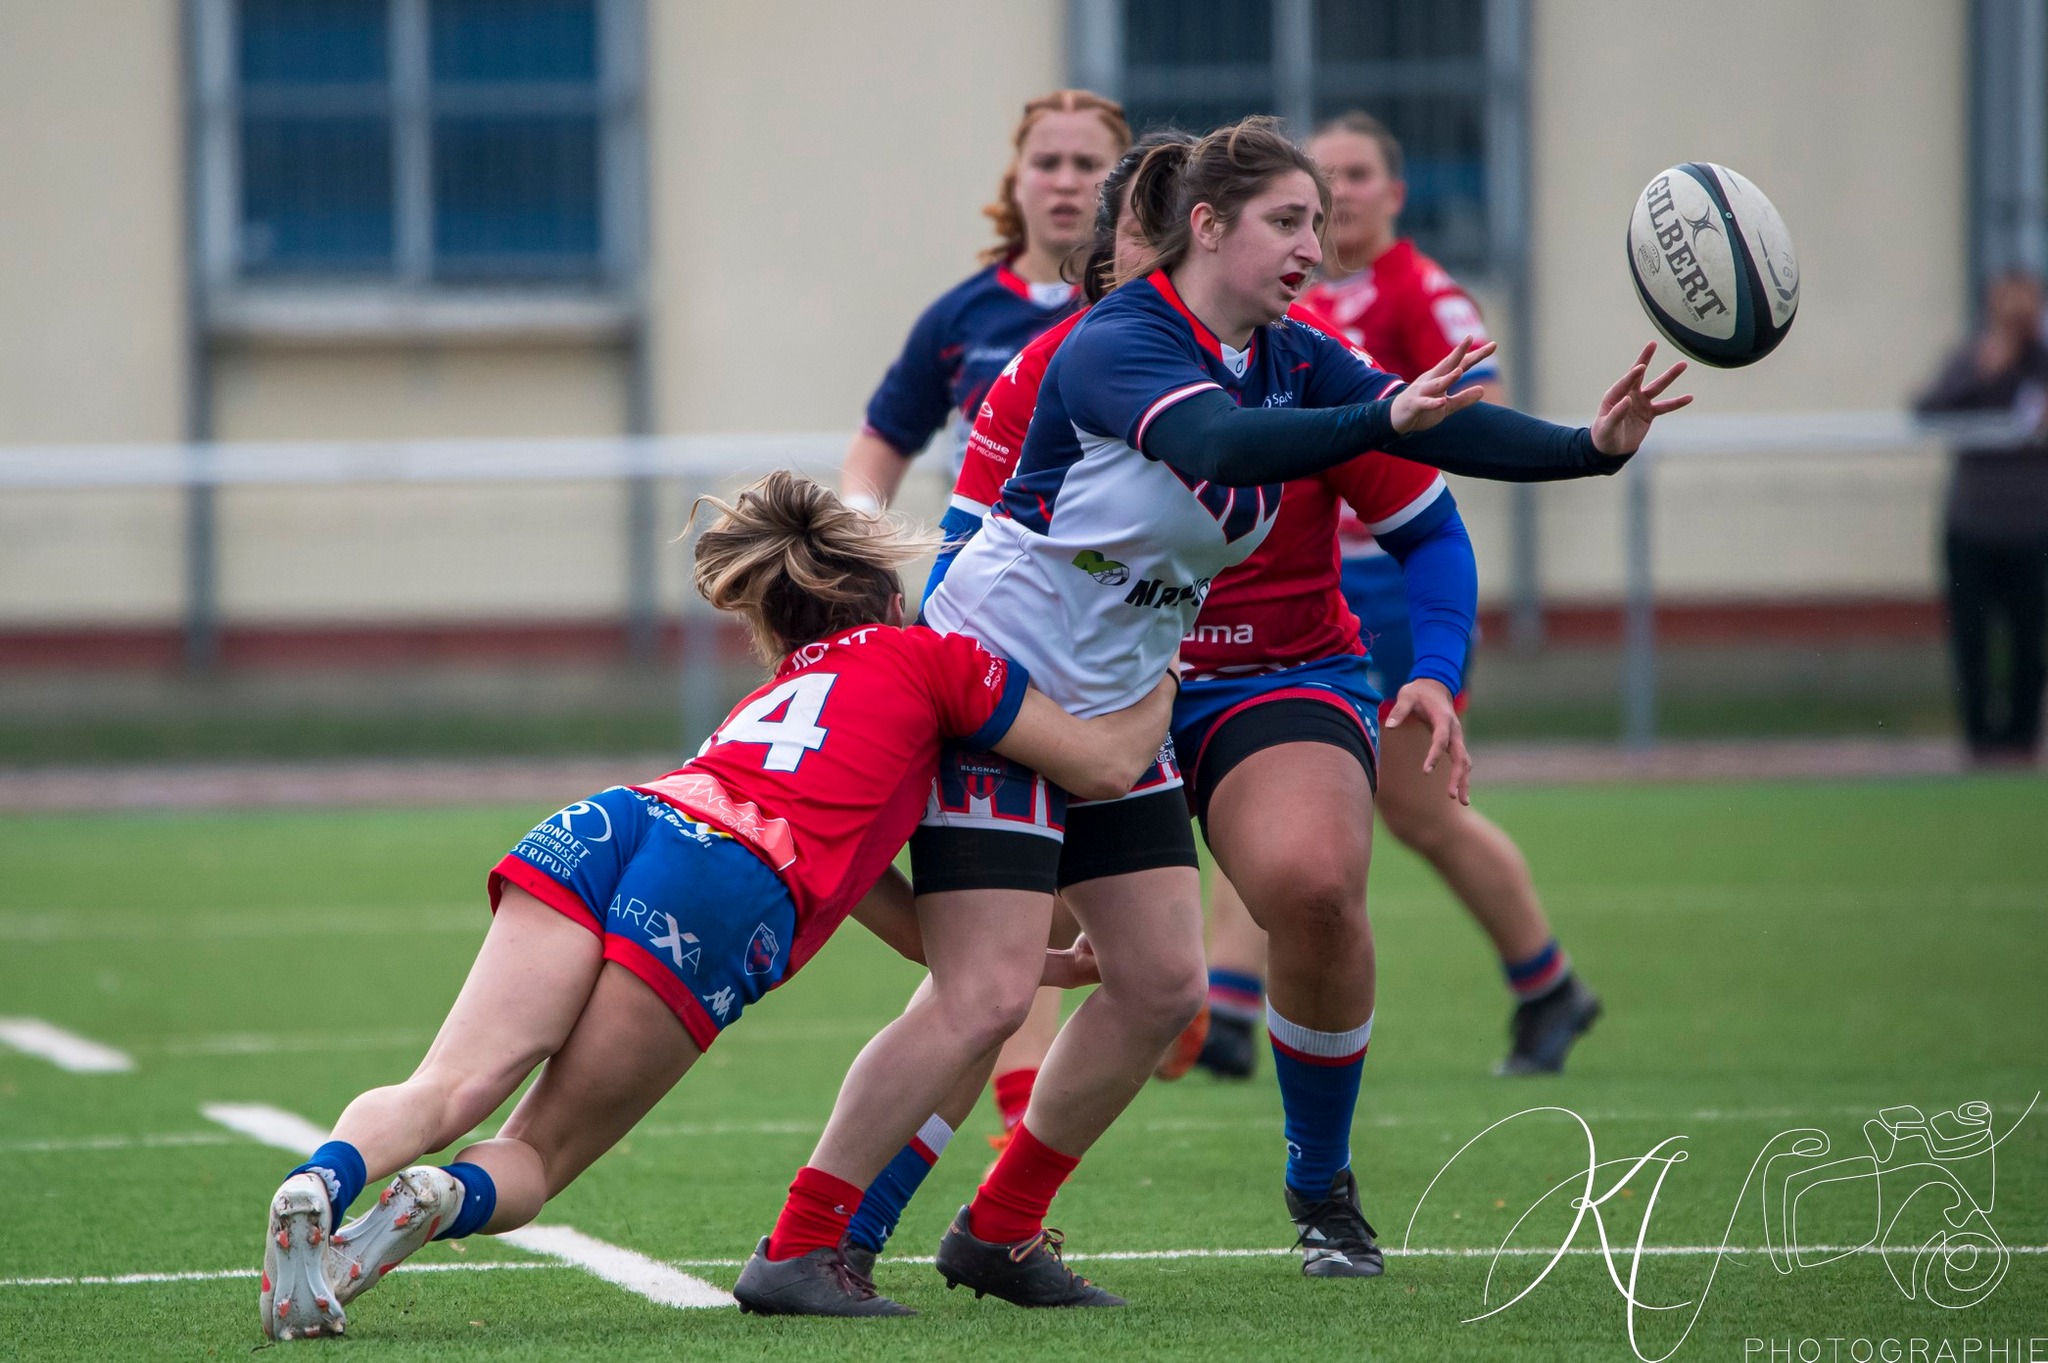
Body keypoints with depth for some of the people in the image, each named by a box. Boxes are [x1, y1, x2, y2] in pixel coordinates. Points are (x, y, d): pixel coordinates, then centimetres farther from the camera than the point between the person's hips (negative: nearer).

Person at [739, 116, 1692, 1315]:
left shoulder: (1292, 360, 3)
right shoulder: (1118, 345, -21)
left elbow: (1436, 427, -6)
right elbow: (1220, 444, -40)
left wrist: (1590, 447, -22)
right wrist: (1381, 421, -53)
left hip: (1115, 707, 9)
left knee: (1162, 983, 4)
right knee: (985, 997, -16)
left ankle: (998, 1233, 17)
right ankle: (794, 1250, -9)